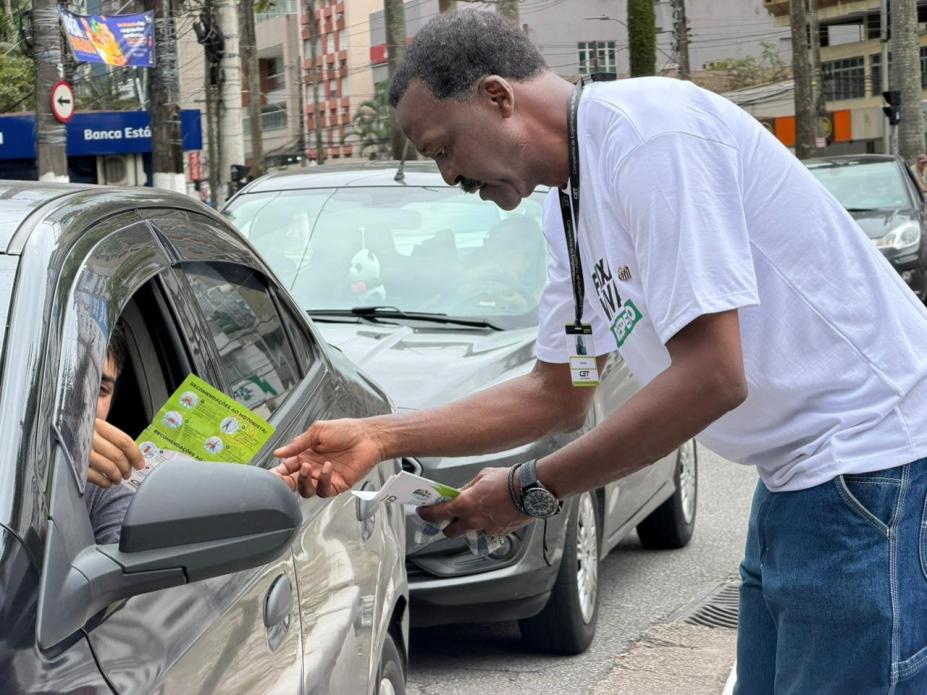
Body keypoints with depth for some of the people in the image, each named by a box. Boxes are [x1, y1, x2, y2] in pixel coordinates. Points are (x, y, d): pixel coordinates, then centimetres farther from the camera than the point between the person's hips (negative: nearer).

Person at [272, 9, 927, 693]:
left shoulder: (647, 130, -19)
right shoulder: (570, 209, 12)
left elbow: (711, 377, -24)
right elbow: (555, 395, 18)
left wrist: (531, 490, -14)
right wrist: (380, 437, 10)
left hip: (867, 458, -10)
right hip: (796, 473, 10)